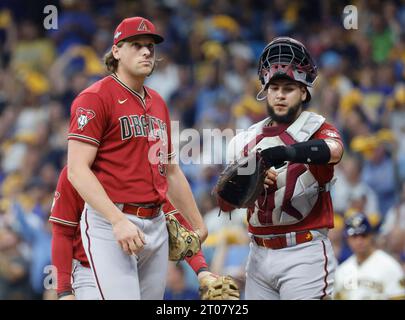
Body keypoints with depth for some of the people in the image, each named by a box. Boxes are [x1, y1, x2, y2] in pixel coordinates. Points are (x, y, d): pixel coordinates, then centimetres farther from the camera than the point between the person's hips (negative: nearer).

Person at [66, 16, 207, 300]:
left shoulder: (158, 104, 19)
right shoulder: (95, 98, -5)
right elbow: (78, 170, -14)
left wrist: (198, 224, 27)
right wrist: (118, 221, -23)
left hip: (156, 224, 8)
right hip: (109, 223, -8)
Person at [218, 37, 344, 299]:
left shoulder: (316, 128, -1)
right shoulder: (248, 140, 13)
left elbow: (334, 150, -27)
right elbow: (225, 204, 11)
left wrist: (287, 152, -44)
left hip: (304, 255, -5)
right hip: (260, 256, 5)